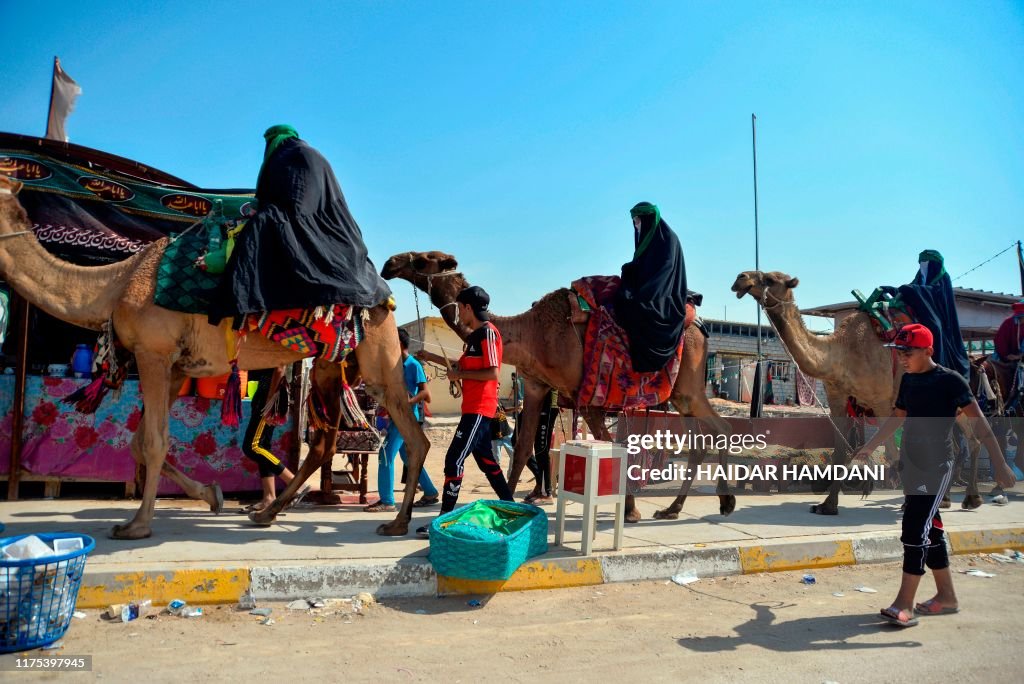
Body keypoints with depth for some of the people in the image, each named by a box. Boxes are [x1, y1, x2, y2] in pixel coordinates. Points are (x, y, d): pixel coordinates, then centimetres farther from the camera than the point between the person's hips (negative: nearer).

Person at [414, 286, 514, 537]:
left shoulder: (488, 332, -13)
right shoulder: (475, 335, 16)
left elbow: (493, 373, -21)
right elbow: (464, 364, 28)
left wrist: (461, 375, -13)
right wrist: (432, 358, 29)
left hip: (479, 409, -10)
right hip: (475, 408, 10)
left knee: (454, 459, -10)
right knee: (485, 460, 15)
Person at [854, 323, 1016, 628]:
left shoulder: (950, 380, -12)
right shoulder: (908, 380, 9)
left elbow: (978, 421, -14)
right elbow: (897, 418, 20)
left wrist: (999, 463, -19)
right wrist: (869, 447, 24)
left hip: (936, 467, -7)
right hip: (910, 464, 7)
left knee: (916, 531, -11)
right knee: (930, 530, 14)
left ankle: (904, 605, -7)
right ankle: (947, 596, 27)